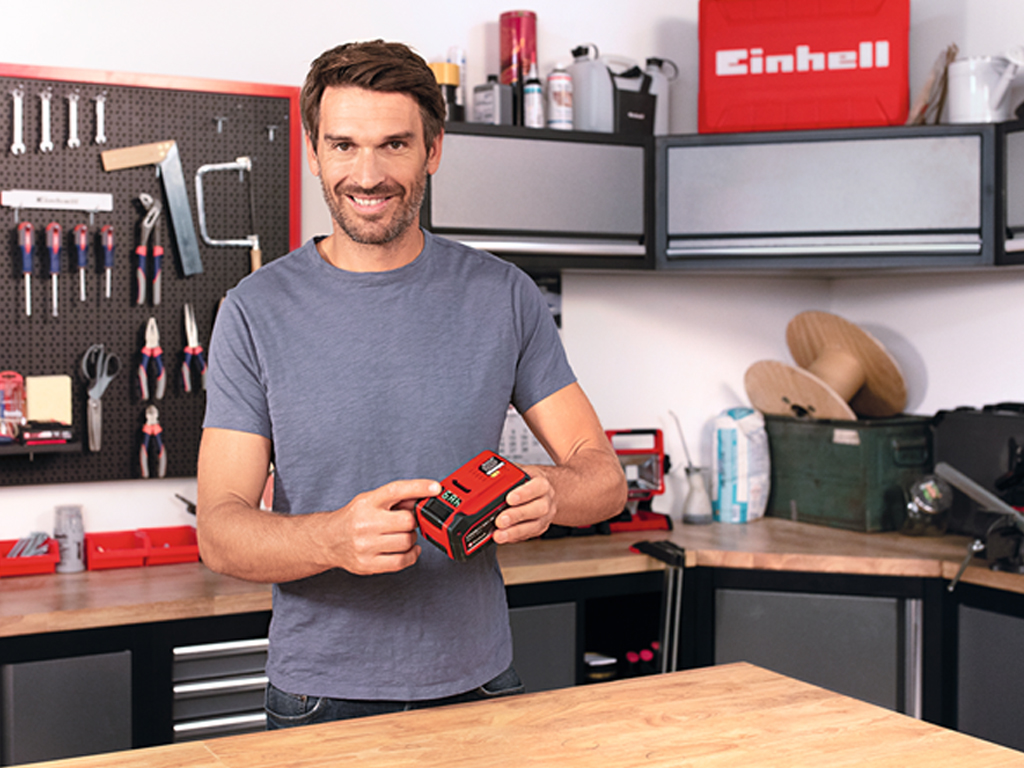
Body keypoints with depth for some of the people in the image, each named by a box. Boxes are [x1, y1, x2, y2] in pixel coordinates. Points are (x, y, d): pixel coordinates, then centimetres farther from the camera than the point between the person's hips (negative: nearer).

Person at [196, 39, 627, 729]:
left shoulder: (504, 296, -1)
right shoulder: (257, 312, -6)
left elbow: (604, 476, 0)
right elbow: (220, 532, -9)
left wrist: (549, 492, -24)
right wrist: (334, 538, -29)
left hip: (479, 687, 2)